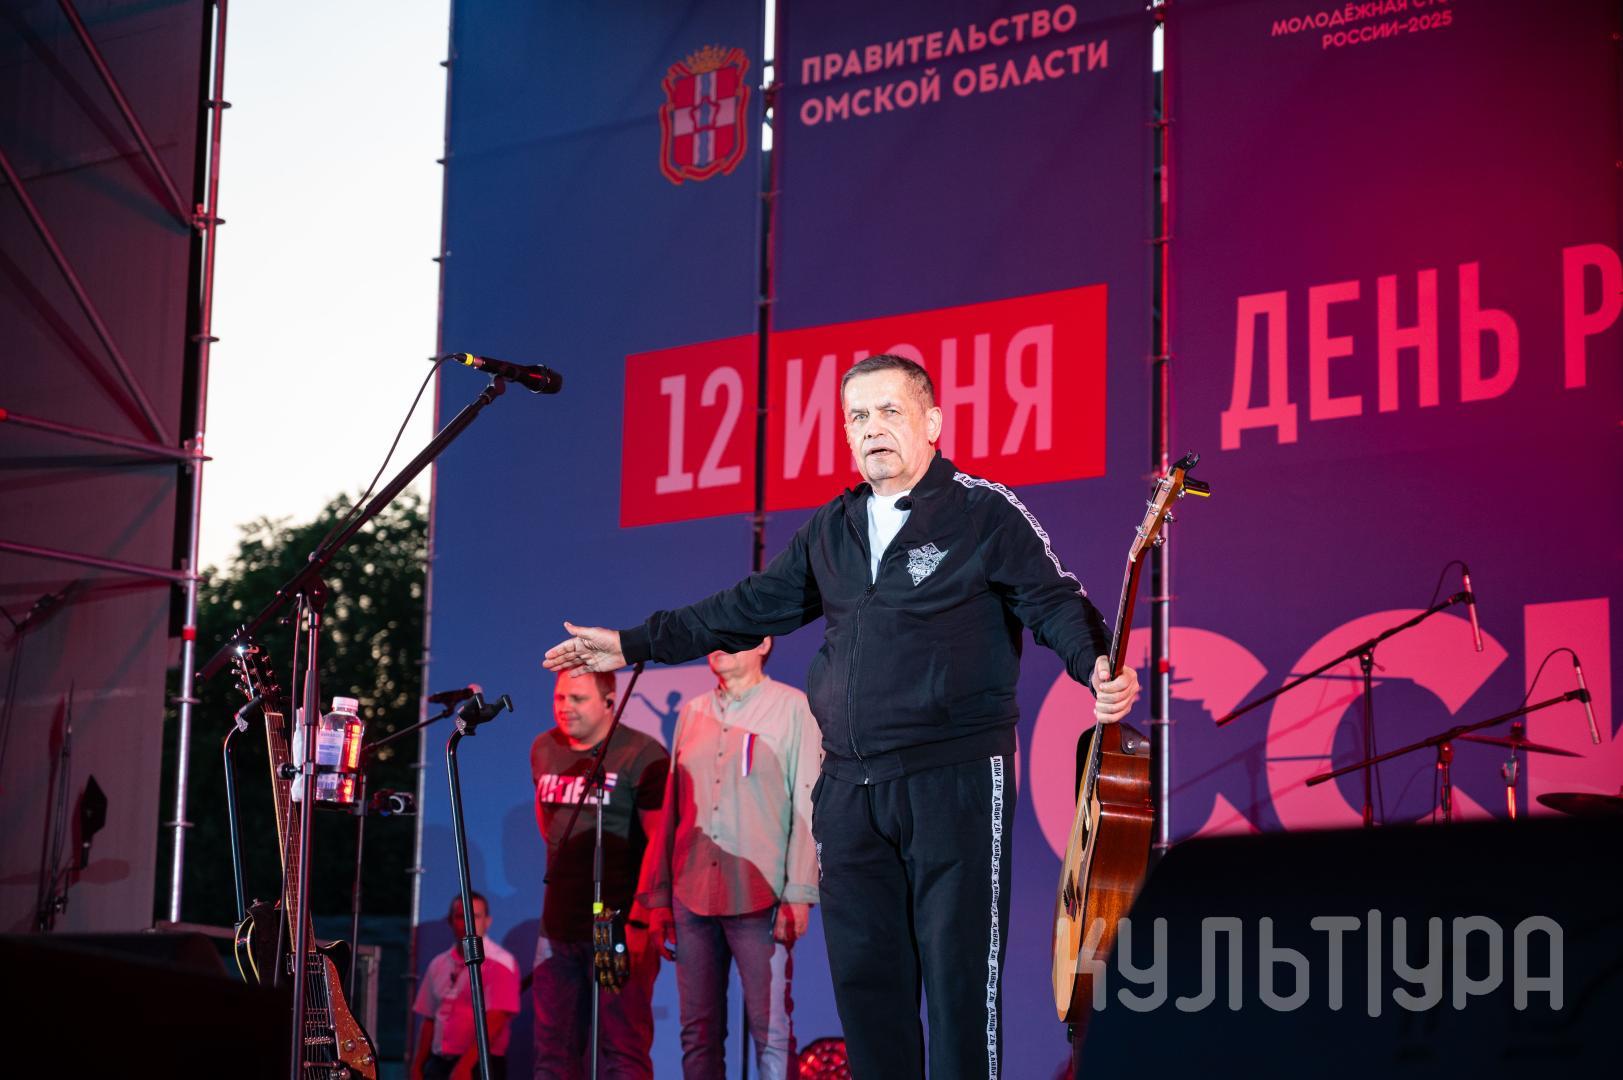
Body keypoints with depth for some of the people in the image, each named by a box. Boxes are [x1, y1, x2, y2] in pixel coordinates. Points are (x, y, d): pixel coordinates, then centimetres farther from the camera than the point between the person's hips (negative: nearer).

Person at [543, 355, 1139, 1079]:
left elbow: (1055, 604, -5)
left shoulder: (984, 513, -1)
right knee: (863, 972, 8)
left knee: (957, 975, -6)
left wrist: (1099, 667, -26)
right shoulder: (831, 530, 16)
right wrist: (634, 645, 20)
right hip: (849, 788, 6)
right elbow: (753, 607, 21)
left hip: (954, 778, -6)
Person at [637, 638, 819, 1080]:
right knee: (698, 1033, 3)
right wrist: (658, 895, 11)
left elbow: (806, 806, -2)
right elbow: (672, 808, 17)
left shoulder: (793, 708, 3)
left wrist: (799, 894, -10)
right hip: (692, 894, 5)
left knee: (770, 1030, -8)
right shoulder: (692, 712, 16)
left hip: (759, 896, -5)